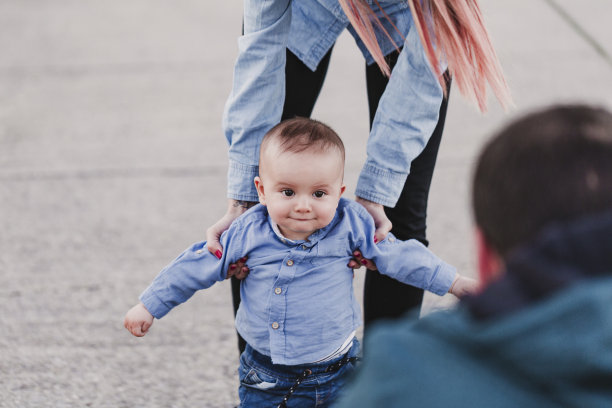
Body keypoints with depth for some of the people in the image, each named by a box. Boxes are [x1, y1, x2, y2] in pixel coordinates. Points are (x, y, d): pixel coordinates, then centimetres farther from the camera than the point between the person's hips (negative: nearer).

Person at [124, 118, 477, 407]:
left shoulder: (351, 227, -10)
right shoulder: (247, 234, -9)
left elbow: (400, 256, -1)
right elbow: (196, 268, 2)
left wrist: (454, 282, -2)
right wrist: (150, 305, 6)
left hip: (332, 374, -1)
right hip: (264, 376, 1)